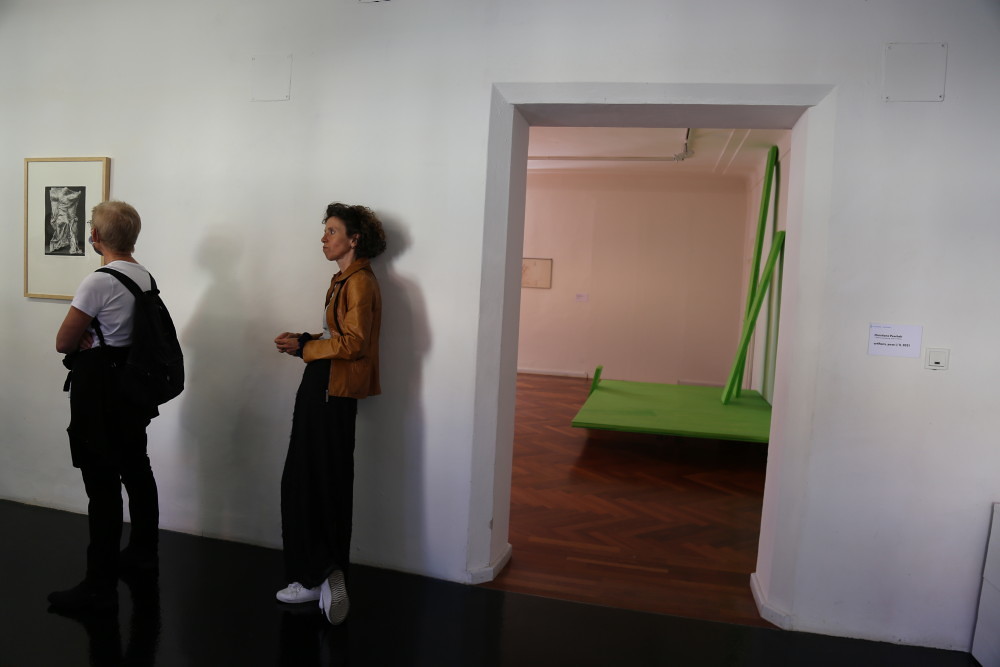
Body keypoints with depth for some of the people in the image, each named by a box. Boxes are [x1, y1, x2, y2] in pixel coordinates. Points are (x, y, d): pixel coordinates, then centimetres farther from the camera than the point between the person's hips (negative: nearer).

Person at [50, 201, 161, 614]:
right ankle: (143, 553, 35)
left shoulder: (99, 282, -19)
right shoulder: (145, 277, 5)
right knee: (137, 470, 18)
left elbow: (63, 343, -12)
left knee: (102, 485, -3)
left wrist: (82, 341, 6)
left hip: (99, 390, -8)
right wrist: (92, 339, 3)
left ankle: (100, 587, 6)